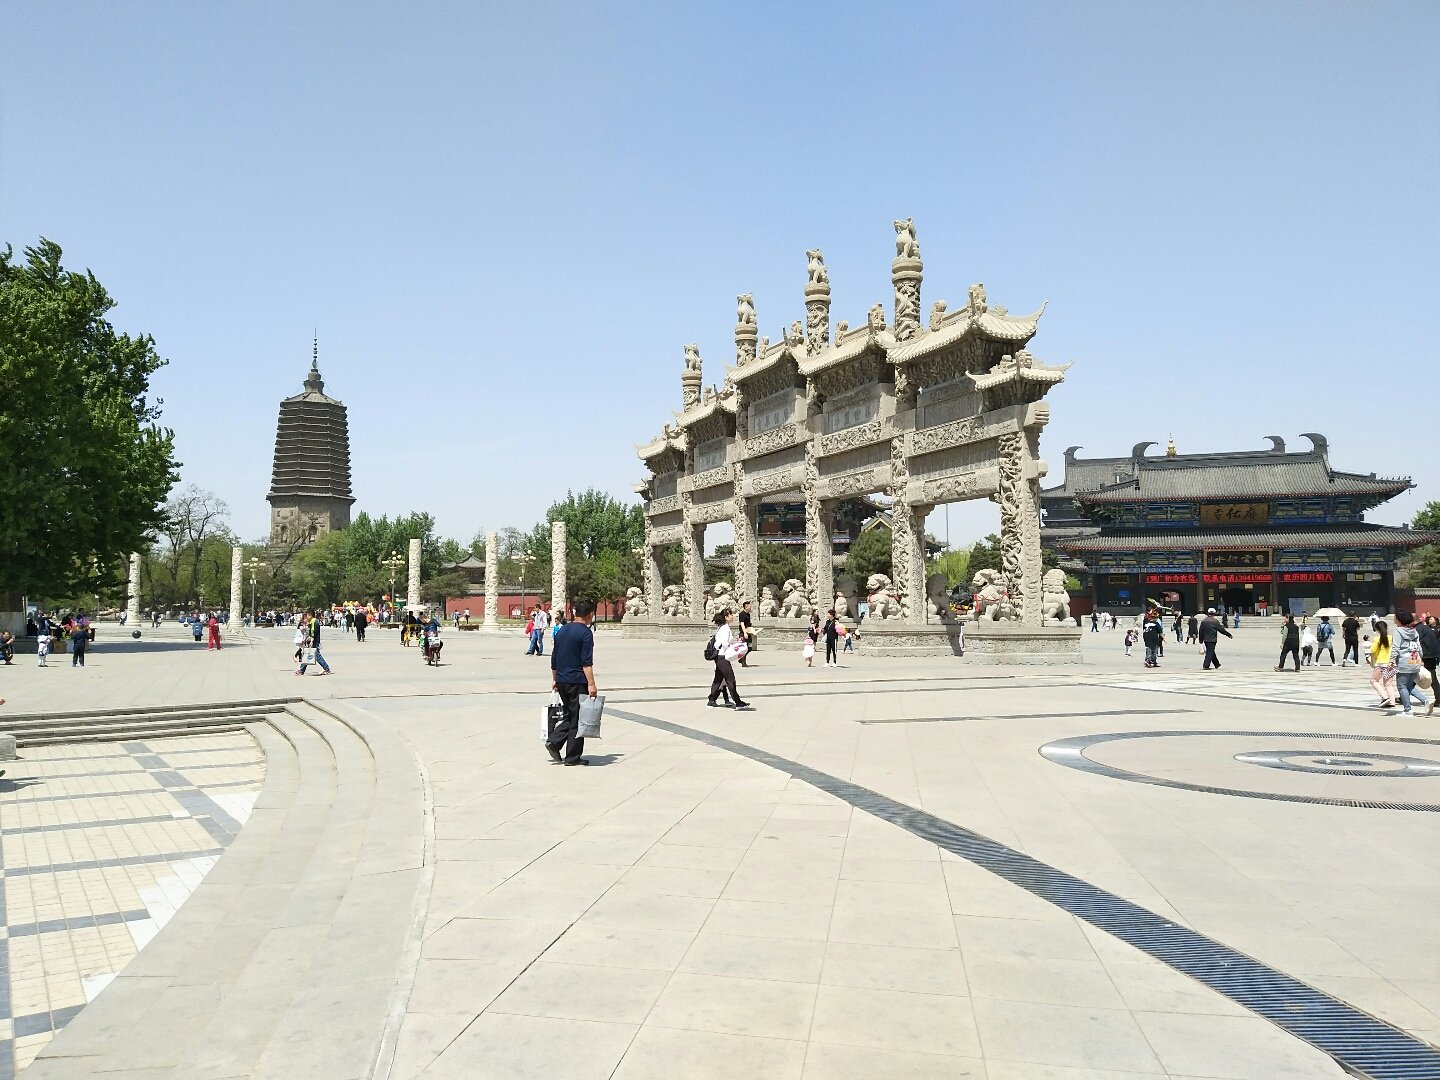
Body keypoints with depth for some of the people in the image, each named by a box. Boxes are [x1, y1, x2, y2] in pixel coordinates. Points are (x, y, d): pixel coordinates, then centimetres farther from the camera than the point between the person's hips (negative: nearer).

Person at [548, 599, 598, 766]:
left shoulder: (562, 630, 12)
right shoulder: (585, 632, -12)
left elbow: (554, 658, 17)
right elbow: (586, 662, -17)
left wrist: (554, 679, 24)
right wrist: (591, 684, -17)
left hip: (561, 681, 7)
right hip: (577, 681, -7)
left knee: (570, 715, 19)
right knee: (577, 719, 1)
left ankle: (553, 741, 3)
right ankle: (572, 757, 4)